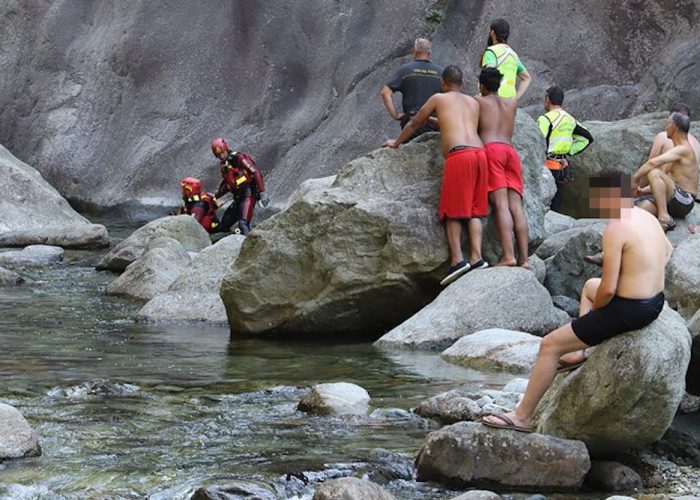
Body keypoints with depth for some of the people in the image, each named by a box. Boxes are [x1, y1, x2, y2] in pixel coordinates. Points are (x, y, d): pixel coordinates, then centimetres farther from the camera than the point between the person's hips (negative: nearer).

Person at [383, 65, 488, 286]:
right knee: (473, 210, 6)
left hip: (458, 154, -4)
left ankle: (457, 259, -14)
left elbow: (414, 123, 26)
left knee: (453, 210, -2)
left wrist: (396, 143, 41)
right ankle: (476, 257, -7)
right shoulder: (473, 102, 25)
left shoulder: (439, 99, 15)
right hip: (480, 152, 5)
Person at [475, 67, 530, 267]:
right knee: (516, 206, -4)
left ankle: (508, 255, -29)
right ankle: (524, 258, -14)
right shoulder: (512, 104, 28)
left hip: (491, 148, -4)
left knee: (501, 204, -16)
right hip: (511, 150, 4)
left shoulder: (478, 101, 16)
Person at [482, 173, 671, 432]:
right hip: (655, 302, 9)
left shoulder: (615, 229, -23)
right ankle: (579, 353, 41)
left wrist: (596, 307, -3)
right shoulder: (647, 217, 5)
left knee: (550, 345, -1)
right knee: (590, 285, 38)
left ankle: (522, 416, 5)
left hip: (628, 311, -9)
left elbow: (608, 289, -24)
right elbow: (667, 251, 26)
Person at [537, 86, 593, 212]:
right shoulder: (570, 119, 13)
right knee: (556, 206, 11)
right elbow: (587, 138, 21)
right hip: (563, 167, 8)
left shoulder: (546, 119, -12)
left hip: (548, 166, -8)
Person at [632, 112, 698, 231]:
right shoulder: (675, 151, 21)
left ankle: (664, 218, -32)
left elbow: (653, 163, -25)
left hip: (683, 202, -8)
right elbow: (661, 180, 21)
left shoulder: (683, 150, -12)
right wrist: (644, 190, 6)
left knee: (654, 173, -29)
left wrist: (634, 179, -17)